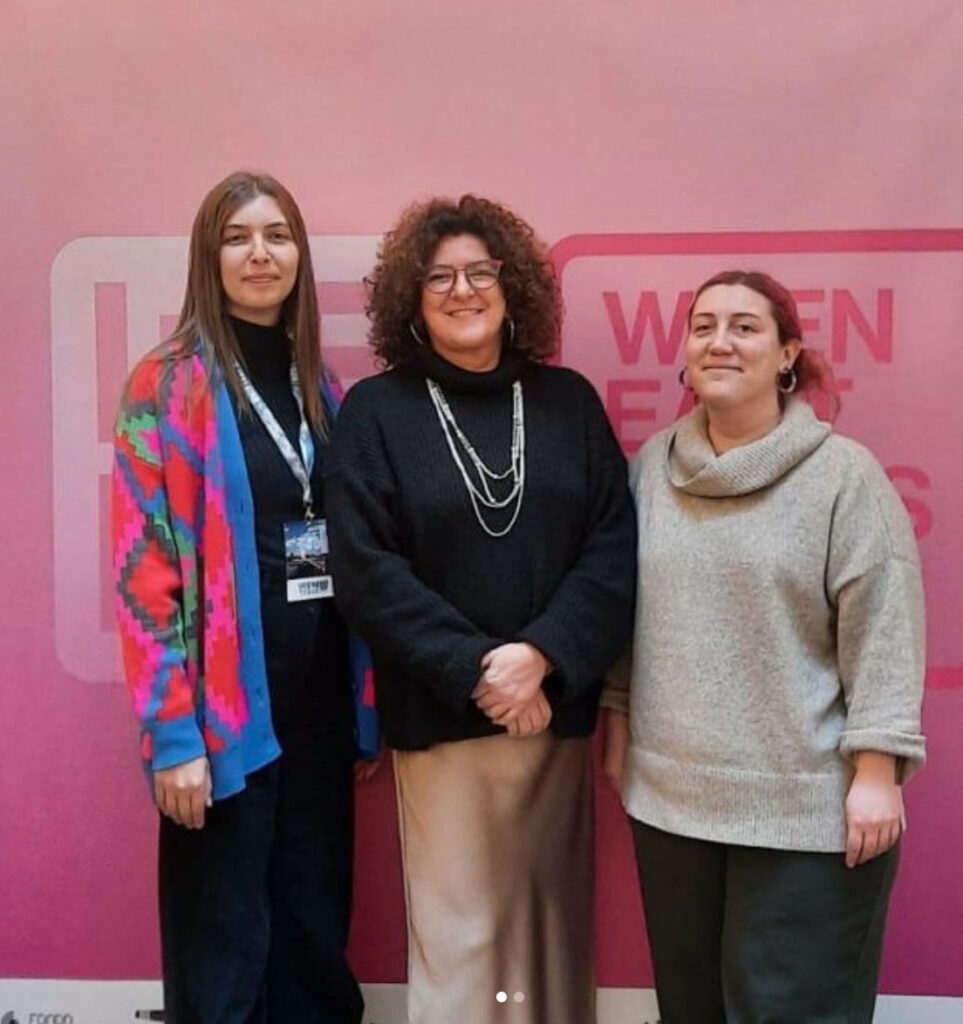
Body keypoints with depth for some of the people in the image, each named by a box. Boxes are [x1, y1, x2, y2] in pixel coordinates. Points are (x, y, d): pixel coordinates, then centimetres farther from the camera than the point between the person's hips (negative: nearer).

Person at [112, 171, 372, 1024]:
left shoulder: (319, 387, 12)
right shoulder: (169, 384, -6)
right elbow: (146, 567, -12)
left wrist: (366, 710, 10)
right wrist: (172, 732, -16)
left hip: (319, 702, 6)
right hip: (226, 710, -5)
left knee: (317, 927, 15)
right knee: (224, 947, 5)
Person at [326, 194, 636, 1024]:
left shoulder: (568, 401, 6)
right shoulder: (376, 411, 0)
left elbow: (616, 546, 0)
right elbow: (367, 570, -8)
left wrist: (540, 655, -14)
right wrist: (475, 670, -15)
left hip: (558, 708, 3)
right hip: (441, 715, -2)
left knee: (555, 923, 11)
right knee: (457, 933, 4)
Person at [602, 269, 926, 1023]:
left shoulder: (845, 474, -8)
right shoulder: (653, 466, 5)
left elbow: (882, 633, -11)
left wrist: (876, 772, -14)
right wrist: (617, 723, 13)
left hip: (806, 807, -4)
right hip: (671, 793, 5)